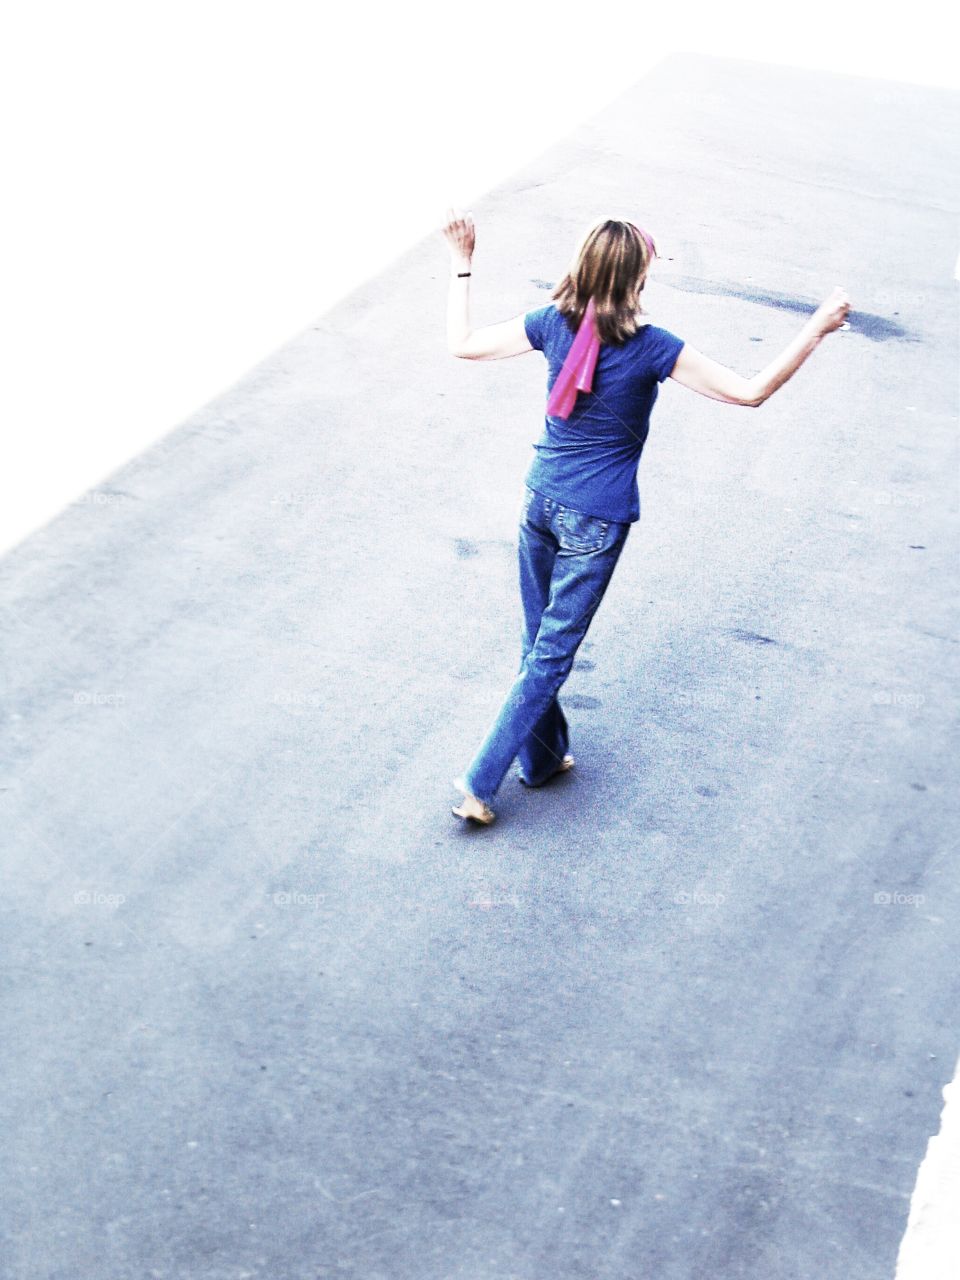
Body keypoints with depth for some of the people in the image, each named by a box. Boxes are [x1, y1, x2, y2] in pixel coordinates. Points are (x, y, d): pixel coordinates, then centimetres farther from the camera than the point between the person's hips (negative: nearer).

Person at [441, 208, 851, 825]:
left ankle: (543, 758, 34)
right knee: (553, 655, 5)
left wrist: (463, 262, 11)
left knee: (537, 640, 19)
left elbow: (462, 343, 3)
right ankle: (481, 781, 5)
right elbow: (751, 391, -15)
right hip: (596, 519, -5)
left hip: (540, 500, 5)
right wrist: (818, 329, -10)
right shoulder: (653, 347, -18)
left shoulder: (553, 323, -7)